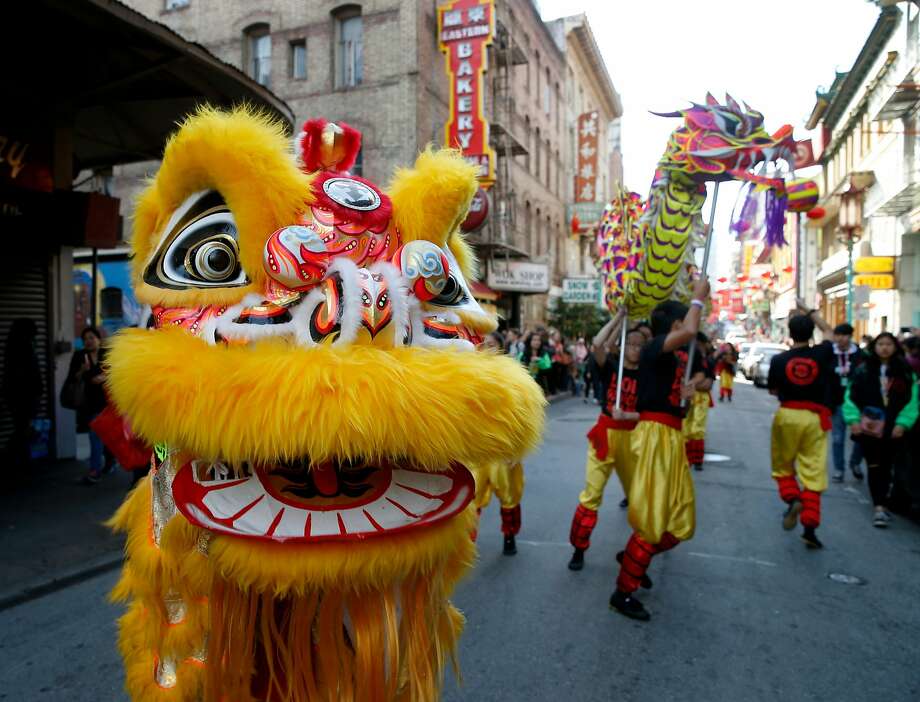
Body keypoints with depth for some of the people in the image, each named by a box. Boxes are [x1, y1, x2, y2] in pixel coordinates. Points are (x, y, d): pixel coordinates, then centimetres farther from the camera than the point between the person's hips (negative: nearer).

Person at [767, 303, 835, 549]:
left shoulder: (779, 360, -6)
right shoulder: (822, 354, -4)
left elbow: (773, 391, 5)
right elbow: (828, 331, 18)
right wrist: (810, 311, 27)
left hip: (787, 415, 0)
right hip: (816, 418, 1)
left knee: (782, 465, 17)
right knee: (813, 472, 3)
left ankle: (792, 499, -9)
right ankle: (809, 527, 0)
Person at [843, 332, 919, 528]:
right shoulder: (863, 370, 3)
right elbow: (851, 396, 1)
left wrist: (903, 423, -10)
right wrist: (854, 419, -9)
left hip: (894, 429, 1)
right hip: (869, 427, -1)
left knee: (886, 466, 9)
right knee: (874, 466, -2)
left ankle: (882, 505, 20)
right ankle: (879, 507, -1)